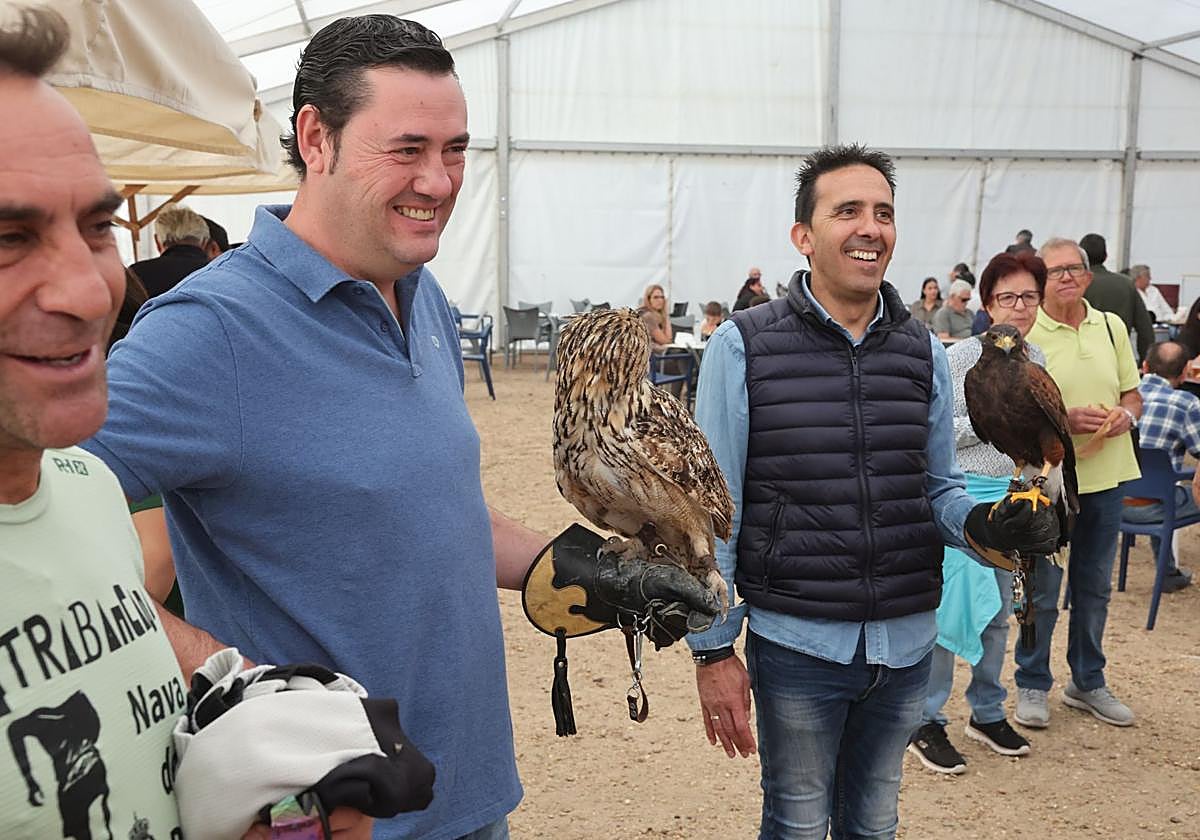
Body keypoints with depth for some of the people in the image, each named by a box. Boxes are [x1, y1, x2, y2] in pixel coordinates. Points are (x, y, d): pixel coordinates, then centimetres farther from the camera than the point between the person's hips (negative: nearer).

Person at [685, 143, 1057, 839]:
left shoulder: (925, 352, 3)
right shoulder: (745, 347, -9)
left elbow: (940, 489, 11)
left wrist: (984, 521, -12)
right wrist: (713, 650, -8)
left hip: (907, 644, 4)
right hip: (797, 644, -3)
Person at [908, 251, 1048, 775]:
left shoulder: (1035, 359, 8)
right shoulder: (961, 358, -12)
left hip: (1013, 497, 7)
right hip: (964, 496, -6)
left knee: (998, 613, 16)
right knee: (947, 609, -3)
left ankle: (987, 712, 31)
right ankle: (926, 724, 8)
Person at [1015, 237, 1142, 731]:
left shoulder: (1112, 326, 7)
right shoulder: (1025, 336, -9)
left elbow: (1132, 394, 14)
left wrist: (1126, 416, -8)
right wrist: (1064, 421, -23)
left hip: (1106, 475, 5)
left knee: (1094, 587, 16)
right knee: (1042, 591, 4)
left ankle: (1087, 682, 31)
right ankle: (1032, 686, 19)